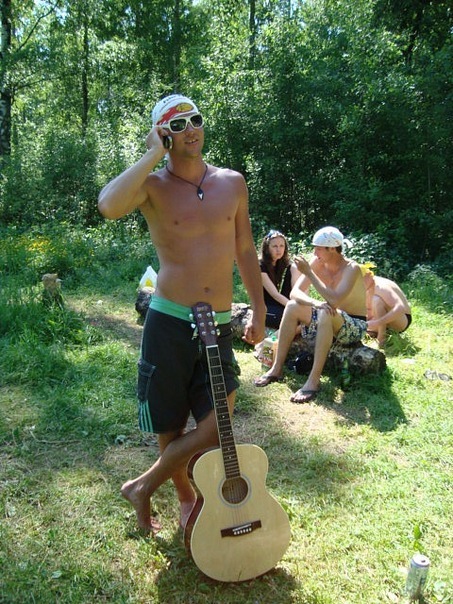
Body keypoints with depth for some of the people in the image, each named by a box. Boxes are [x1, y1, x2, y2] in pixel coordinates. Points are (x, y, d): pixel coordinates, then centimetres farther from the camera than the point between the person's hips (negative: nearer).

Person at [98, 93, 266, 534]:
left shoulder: (232, 183, 8)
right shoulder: (153, 185, -4)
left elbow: (245, 250, 15)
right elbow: (109, 206, -27)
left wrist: (259, 310, 14)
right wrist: (153, 155, -16)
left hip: (219, 326, 3)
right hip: (169, 323, -3)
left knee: (215, 428, -3)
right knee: (171, 428, 10)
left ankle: (142, 487, 22)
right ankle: (187, 498, 40)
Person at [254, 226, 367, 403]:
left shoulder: (351, 269, -22)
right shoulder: (317, 262, -5)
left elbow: (333, 301, -37)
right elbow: (295, 292, -11)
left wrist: (308, 272, -32)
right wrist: (315, 303, -32)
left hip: (355, 326, -6)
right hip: (330, 320, 6)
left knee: (326, 314, -36)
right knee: (292, 307, -13)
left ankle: (313, 381, -35)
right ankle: (277, 369, -10)